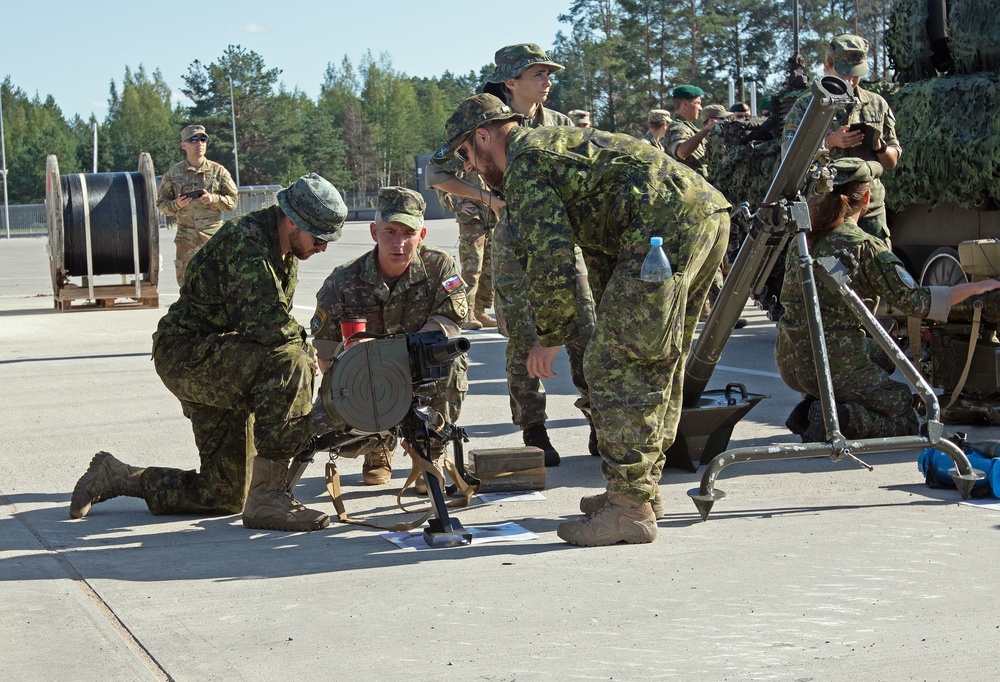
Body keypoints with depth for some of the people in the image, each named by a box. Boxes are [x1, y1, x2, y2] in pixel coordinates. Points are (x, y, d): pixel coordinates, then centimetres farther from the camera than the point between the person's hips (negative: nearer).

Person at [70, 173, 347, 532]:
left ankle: (116, 477, 27)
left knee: (224, 496, 9)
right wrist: (308, 354, -14)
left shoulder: (287, 256, 10)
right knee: (290, 362, -35)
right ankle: (266, 499, -32)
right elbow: (267, 326, -30)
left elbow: (276, 324, 19)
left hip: (216, 363, 10)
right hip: (186, 352, -10)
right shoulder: (246, 239, -21)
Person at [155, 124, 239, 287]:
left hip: (213, 235, -1)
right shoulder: (173, 174, 7)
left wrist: (214, 199, -11)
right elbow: (161, 203, 10)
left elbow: (233, 201, 6)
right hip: (186, 236, 1)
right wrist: (176, 204, -11)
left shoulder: (218, 171, 6)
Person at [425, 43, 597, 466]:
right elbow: (436, 173, 1)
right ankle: (534, 433, 6)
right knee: (523, 340, -3)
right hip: (514, 244, -3)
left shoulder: (559, 125, 10)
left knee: (585, 333, -4)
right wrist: (487, 198, -7)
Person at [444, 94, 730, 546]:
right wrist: (613, 322, 37)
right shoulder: (555, 143, 31)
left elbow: (552, 258, -9)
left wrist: (549, 338, 3)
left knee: (616, 368, -7)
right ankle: (640, 489, 26)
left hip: (666, 226, -10)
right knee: (657, 365, 18)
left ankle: (631, 510, -5)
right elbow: (601, 251, 35)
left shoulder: (523, 163, 0)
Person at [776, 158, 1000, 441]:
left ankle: (809, 408, 12)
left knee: (882, 354, 34)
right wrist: (974, 288, -6)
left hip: (788, 360, 7)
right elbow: (914, 300, -16)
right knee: (906, 421, 12)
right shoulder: (866, 247, -14)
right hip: (833, 364, -7)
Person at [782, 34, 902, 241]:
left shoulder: (877, 105, 13)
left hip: (870, 211, 3)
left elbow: (892, 162, 16)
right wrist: (829, 142, -17)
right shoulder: (806, 106, 3)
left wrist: (879, 146, -6)